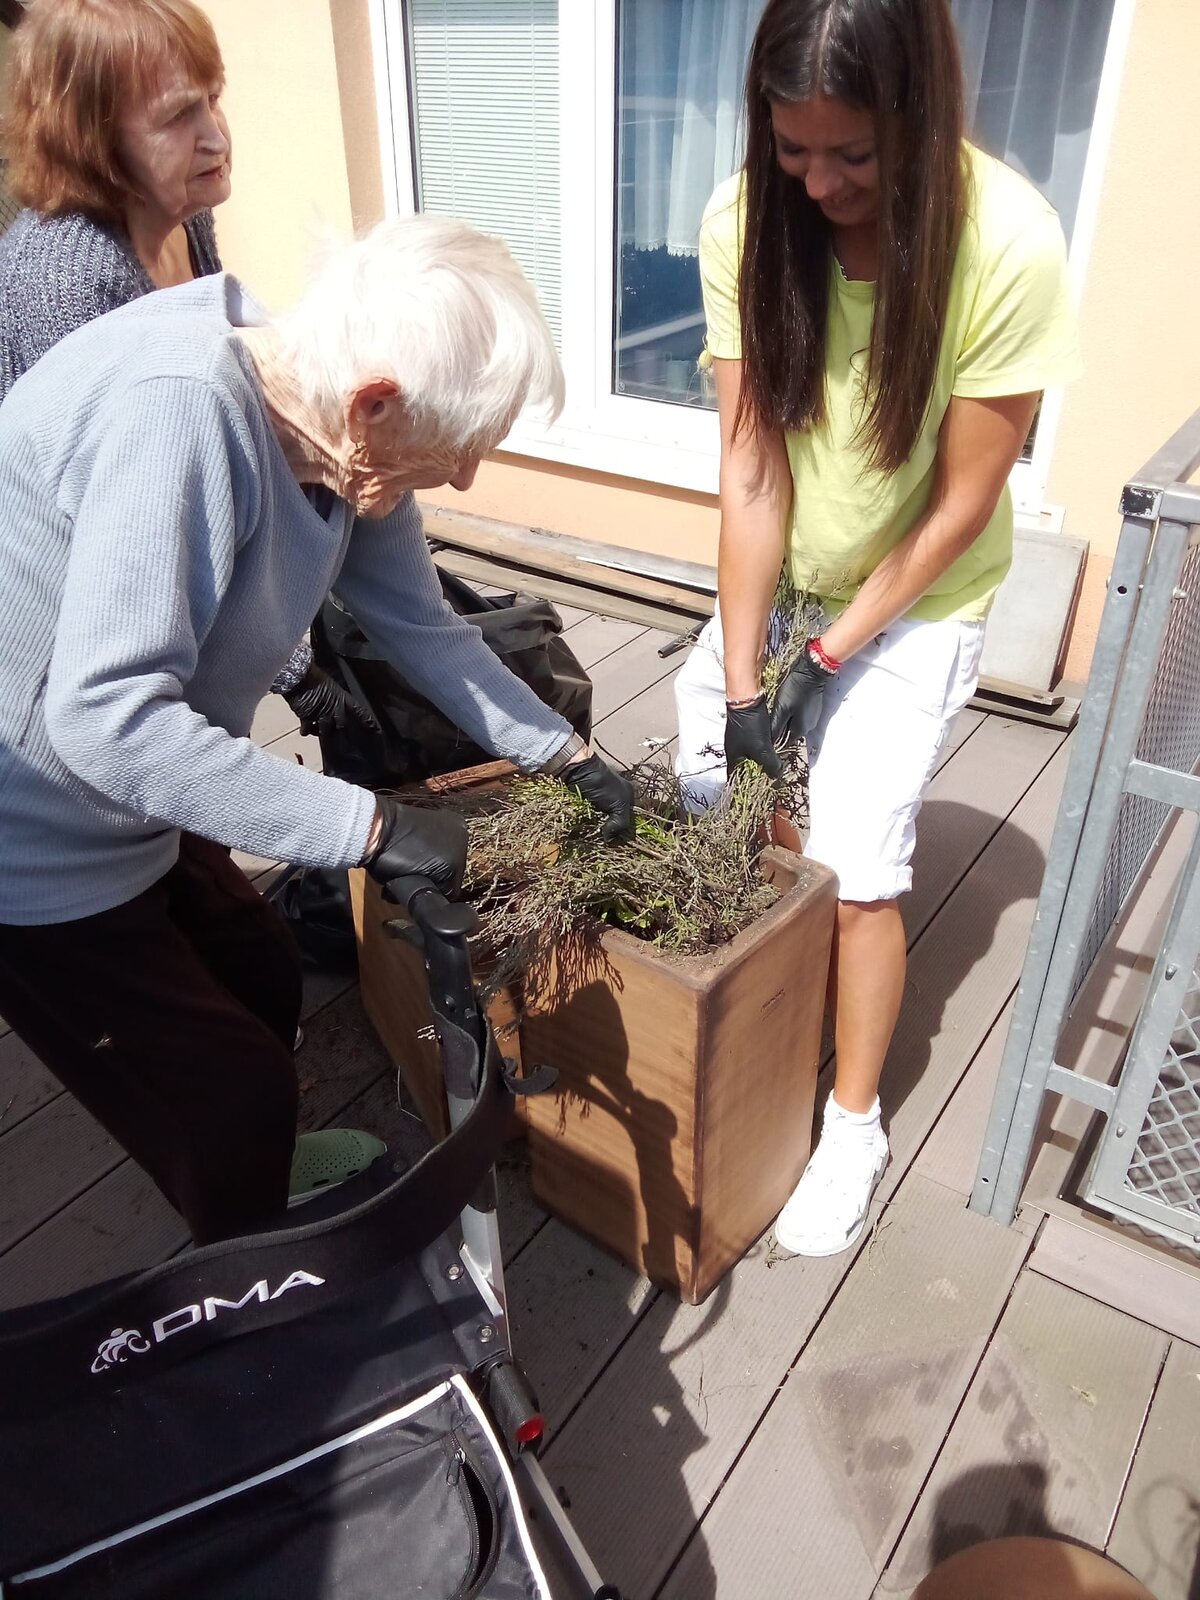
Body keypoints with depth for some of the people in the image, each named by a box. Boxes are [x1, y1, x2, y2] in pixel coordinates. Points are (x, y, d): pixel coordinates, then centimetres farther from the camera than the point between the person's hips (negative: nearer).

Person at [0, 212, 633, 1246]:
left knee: (264, 981, 19)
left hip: (138, 806, 8)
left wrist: (568, 755, 6)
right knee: (233, 1090, 2)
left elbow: (423, 628, 5)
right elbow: (106, 716, -38)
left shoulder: (344, 446, -7)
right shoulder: (177, 410, -33)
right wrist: (369, 827, -34)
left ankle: (259, 1194, 45)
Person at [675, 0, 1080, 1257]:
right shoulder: (743, 223, -16)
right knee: (707, 803, 5)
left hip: (916, 603, -3)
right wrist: (740, 683, -19)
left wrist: (833, 654, -16)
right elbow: (749, 463, -17)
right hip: (772, 583, 4)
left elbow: (960, 504, -18)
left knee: (853, 870, -5)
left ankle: (854, 1120, 19)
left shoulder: (1007, 246, -25)